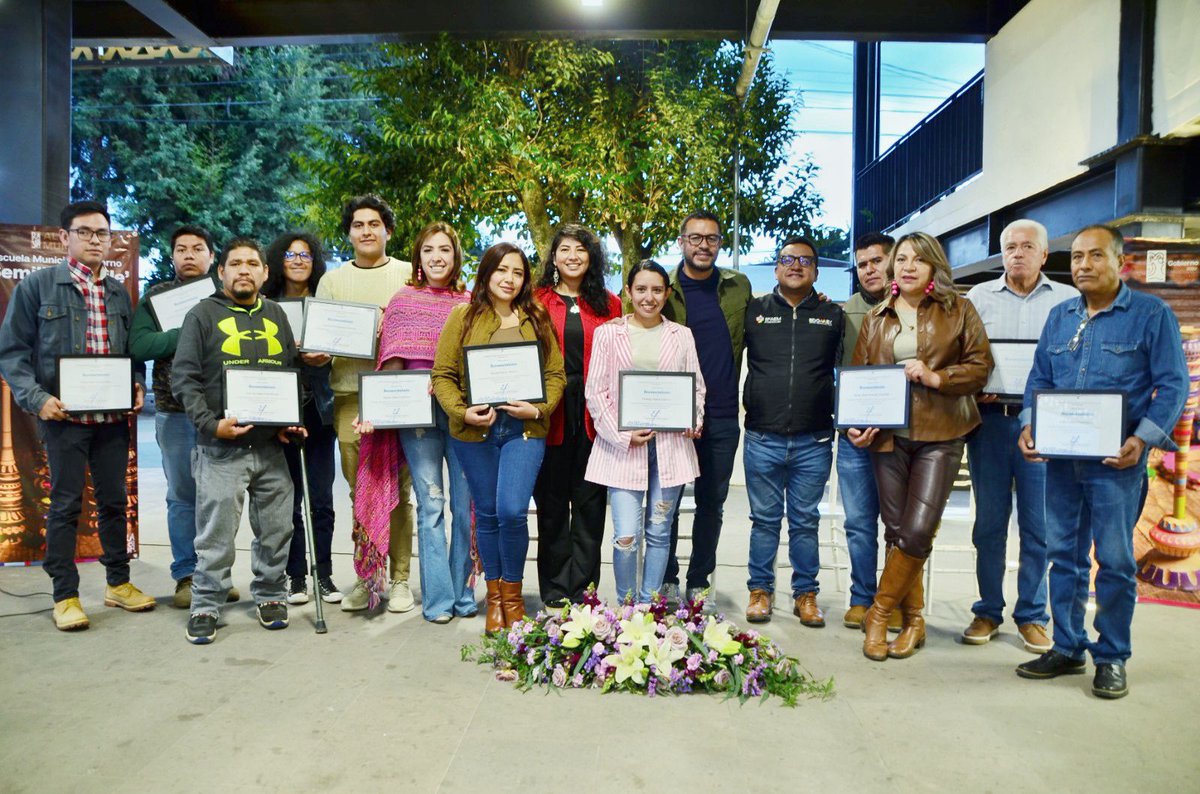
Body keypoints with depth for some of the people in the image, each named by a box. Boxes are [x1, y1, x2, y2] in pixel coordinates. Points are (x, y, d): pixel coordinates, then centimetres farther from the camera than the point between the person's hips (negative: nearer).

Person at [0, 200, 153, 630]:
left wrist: (138, 385, 0)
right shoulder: (36, 286, -2)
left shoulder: (119, 292, 12)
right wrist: (36, 398, -15)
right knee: (65, 505, 3)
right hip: (64, 416, -4)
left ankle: (118, 582, 24)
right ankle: (65, 595, 14)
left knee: (114, 500, 12)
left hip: (114, 416, 4)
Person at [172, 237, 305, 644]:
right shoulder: (203, 315, 2)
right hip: (221, 448, -4)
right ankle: (205, 606, 13)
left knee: (277, 529, 9)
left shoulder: (276, 315, 15)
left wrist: (293, 420, 4)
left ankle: (270, 595, 25)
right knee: (216, 532, -1)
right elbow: (184, 378, -4)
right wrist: (211, 424, -14)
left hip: (272, 447, 4)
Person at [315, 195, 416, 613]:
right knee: (359, 492, 5)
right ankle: (365, 577, 16)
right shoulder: (332, 280, 15)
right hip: (350, 395, 2)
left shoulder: (409, 275, 10)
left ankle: (399, 578, 9)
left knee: (398, 490, 0)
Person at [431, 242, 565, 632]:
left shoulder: (537, 319, 7)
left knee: (512, 511, -11)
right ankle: (494, 596, 27)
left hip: (524, 429, 0)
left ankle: (512, 593, 12)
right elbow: (442, 374, 1)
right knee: (487, 513, 10)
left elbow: (556, 373, 5)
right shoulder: (463, 317, 4)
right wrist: (461, 412, -14)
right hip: (474, 431, 1)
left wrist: (537, 410, -11)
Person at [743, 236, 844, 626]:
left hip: (813, 443, 1)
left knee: (805, 522, 9)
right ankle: (760, 590, 21)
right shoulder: (754, 311, 7)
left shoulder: (833, 316, 9)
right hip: (763, 440, 0)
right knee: (764, 520, 9)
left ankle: (806, 594, 21)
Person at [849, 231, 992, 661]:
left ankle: (879, 612, 7)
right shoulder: (876, 318, 13)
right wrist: (856, 423, -3)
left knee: (918, 530, -11)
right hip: (888, 435, 3)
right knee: (897, 529, 5)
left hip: (939, 435, -3)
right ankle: (913, 621, 21)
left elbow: (980, 365, 2)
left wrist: (936, 377, -14)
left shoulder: (958, 311, 5)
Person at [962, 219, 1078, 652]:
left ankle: (1031, 616, 16)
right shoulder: (979, 297, 11)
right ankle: (988, 612, 19)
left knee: (1039, 525, 3)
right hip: (990, 418, 1)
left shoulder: (1069, 300, 8)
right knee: (989, 521, 7)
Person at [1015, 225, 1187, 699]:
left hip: (1116, 459, -4)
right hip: (1060, 456, 4)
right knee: (1064, 554, 10)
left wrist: (1143, 438, -18)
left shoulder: (1152, 314, -1)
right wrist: (1029, 425, -3)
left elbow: (1173, 384, -5)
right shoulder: (1059, 316, 12)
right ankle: (1066, 649, 22)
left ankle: (1111, 659, 16)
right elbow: (1039, 379, 14)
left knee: (1114, 560, 2)